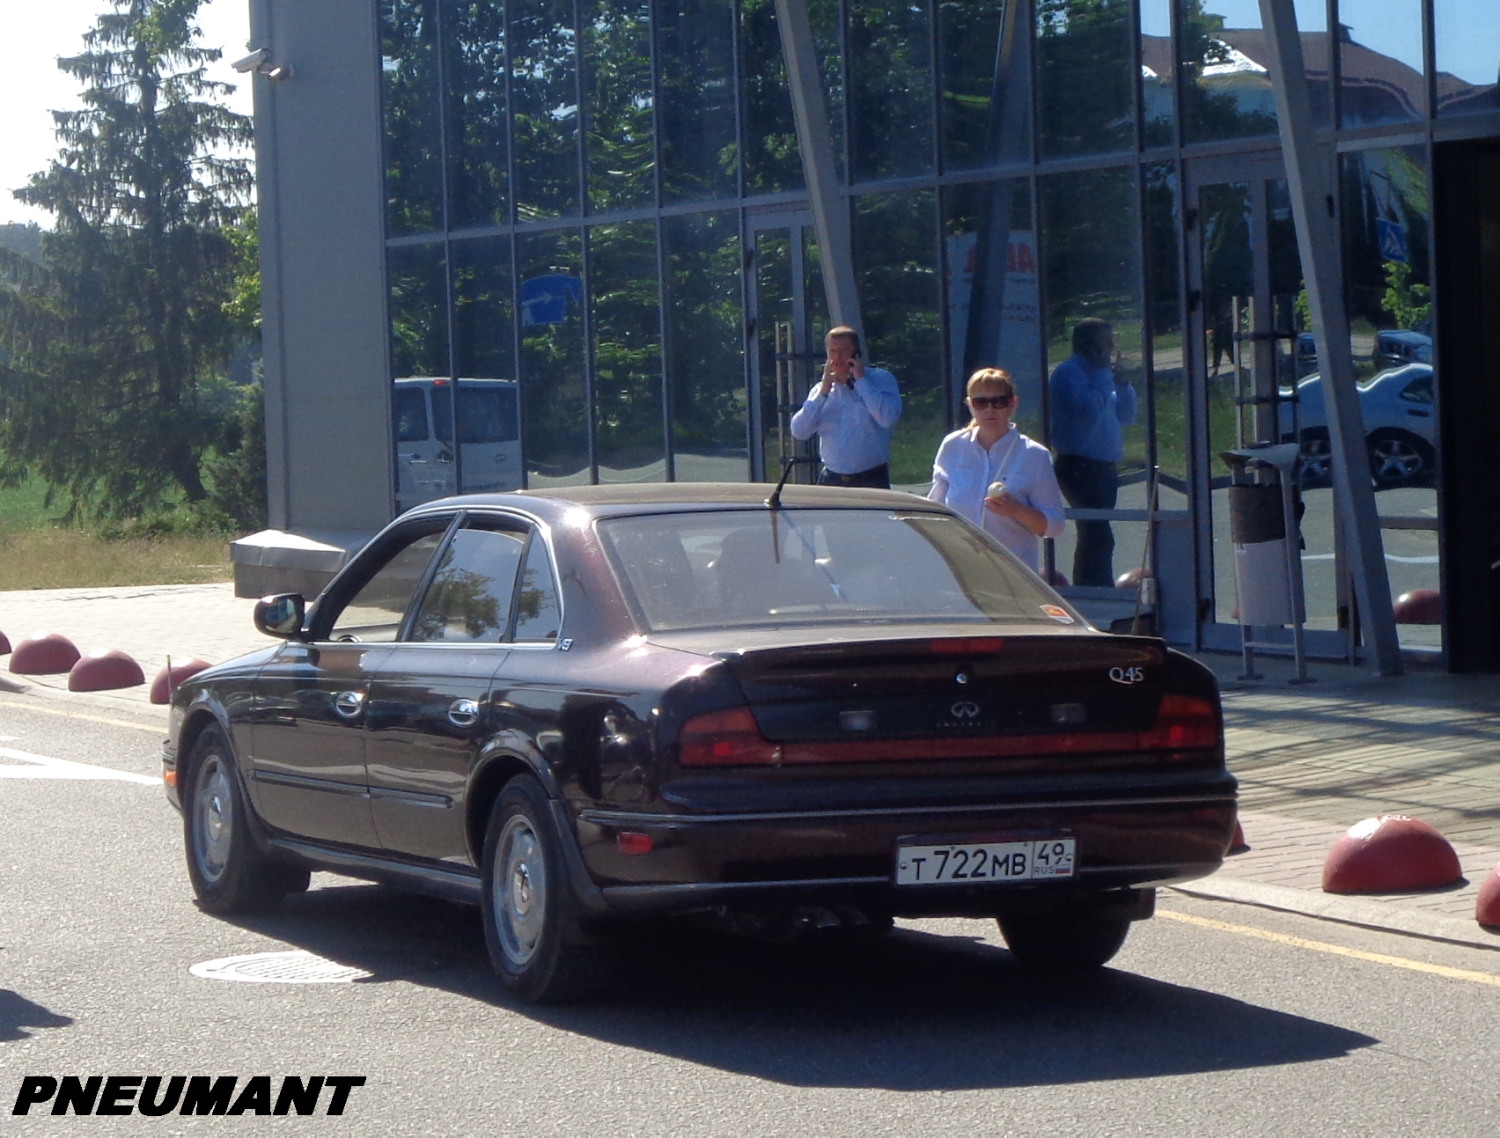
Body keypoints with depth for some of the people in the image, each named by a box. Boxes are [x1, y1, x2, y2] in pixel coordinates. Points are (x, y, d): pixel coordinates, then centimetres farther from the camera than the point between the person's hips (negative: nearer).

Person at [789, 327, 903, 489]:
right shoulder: (822, 389, 13)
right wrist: (823, 393, -4)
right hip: (831, 481, 4)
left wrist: (861, 381, -10)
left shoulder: (881, 380, 1)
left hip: (871, 481, -4)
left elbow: (888, 418, -17)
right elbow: (798, 431, 2)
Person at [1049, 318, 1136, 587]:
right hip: (1080, 466, -10)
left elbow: (1127, 416, 20)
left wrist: (1121, 382, 6)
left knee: (1092, 537, 14)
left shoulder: (1096, 373, 19)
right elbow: (1090, 410, -24)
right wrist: (1104, 374, -13)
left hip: (1104, 467, 10)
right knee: (1099, 537, -15)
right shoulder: (1068, 373, -9)